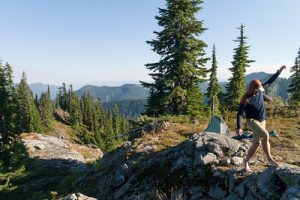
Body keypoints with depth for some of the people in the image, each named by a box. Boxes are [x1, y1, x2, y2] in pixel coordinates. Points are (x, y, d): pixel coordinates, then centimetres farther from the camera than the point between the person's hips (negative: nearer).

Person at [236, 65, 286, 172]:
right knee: (265, 135, -29)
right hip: (252, 121, -6)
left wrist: (279, 72, 10)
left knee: (256, 144, 6)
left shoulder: (260, 91, 0)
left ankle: (246, 161, 23)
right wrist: (238, 127, -25)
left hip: (262, 121, 6)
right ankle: (269, 158, -14)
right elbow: (239, 114, -17)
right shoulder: (245, 99, -16)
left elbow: (269, 82, 14)